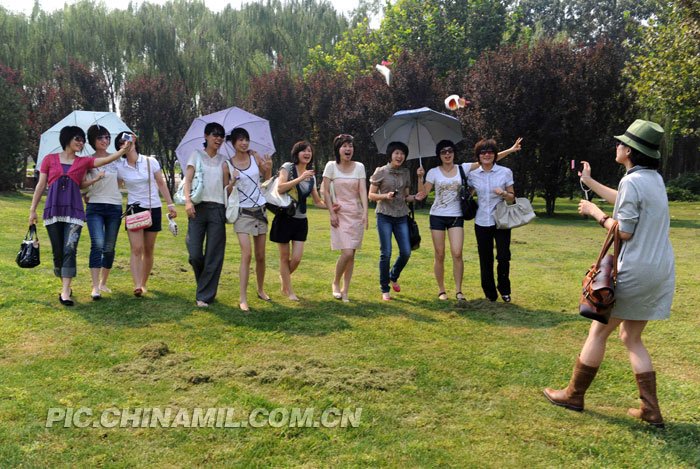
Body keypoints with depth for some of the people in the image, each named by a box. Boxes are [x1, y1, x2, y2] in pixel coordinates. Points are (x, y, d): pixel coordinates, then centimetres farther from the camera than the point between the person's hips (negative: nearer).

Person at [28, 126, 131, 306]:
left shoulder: (84, 161, 10)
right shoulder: (49, 159, 8)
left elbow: (106, 159, -6)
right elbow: (41, 185, 9)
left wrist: (123, 150, -21)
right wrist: (32, 209, 6)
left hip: (74, 209, 0)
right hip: (53, 209, 0)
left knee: (70, 249, -12)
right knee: (58, 251, 4)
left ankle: (65, 292, -14)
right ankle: (65, 285, 23)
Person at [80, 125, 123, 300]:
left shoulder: (116, 159, 10)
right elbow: (80, 185, -3)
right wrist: (94, 180, -17)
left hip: (114, 207, 3)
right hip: (95, 207, -3)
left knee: (109, 247, 6)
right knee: (97, 245, -17)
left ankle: (103, 283, 21)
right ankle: (95, 287, -16)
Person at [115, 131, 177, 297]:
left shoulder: (150, 161, -3)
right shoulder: (119, 167, -1)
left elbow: (161, 184, 2)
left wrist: (170, 205, -1)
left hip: (153, 208, 0)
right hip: (134, 209, 0)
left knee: (148, 250, 6)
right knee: (136, 249, -13)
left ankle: (144, 283, 19)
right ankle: (137, 285, -20)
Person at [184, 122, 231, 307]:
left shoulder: (223, 160, 15)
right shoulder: (197, 155, 9)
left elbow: (226, 187, 13)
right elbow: (187, 180, -2)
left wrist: (232, 181, -7)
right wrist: (188, 200, -16)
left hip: (217, 209, 2)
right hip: (198, 208, -1)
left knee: (214, 255, -3)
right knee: (194, 253, -7)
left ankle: (204, 296, 5)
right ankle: (205, 284, 23)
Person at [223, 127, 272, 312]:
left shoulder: (255, 156, 1)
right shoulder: (228, 165, -4)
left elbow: (266, 178, 8)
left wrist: (269, 168, -12)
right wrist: (232, 183, -19)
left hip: (259, 210, 3)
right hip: (242, 212, -3)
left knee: (260, 255, 10)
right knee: (246, 254, -14)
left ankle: (261, 290, 30)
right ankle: (243, 298, -11)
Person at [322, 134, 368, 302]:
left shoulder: (359, 167, 3)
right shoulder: (331, 166, -3)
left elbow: (363, 191, -4)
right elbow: (326, 192, -2)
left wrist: (365, 213, -16)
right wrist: (332, 213, -9)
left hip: (357, 213, 3)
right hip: (340, 213, -3)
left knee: (351, 254, 4)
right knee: (347, 253, -13)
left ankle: (345, 289, 15)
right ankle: (335, 283, 11)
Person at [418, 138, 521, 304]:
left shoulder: (463, 168, 2)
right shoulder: (433, 172, 0)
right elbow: (423, 193, -3)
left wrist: (510, 150, -3)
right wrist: (420, 178, -18)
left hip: (456, 216, 0)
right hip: (437, 216, 0)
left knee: (457, 253, -12)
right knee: (439, 255, 4)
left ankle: (458, 291, -4)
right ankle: (441, 289, 17)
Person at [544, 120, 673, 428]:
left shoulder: (632, 181, -17)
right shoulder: (654, 179, 11)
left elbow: (623, 232, -18)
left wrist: (595, 212, -4)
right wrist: (589, 182, 35)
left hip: (635, 271, -8)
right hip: (661, 272, 8)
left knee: (598, 331, 5)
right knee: (631, 337, 16)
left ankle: (573, 395, 18)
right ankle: (651, 410, 14)